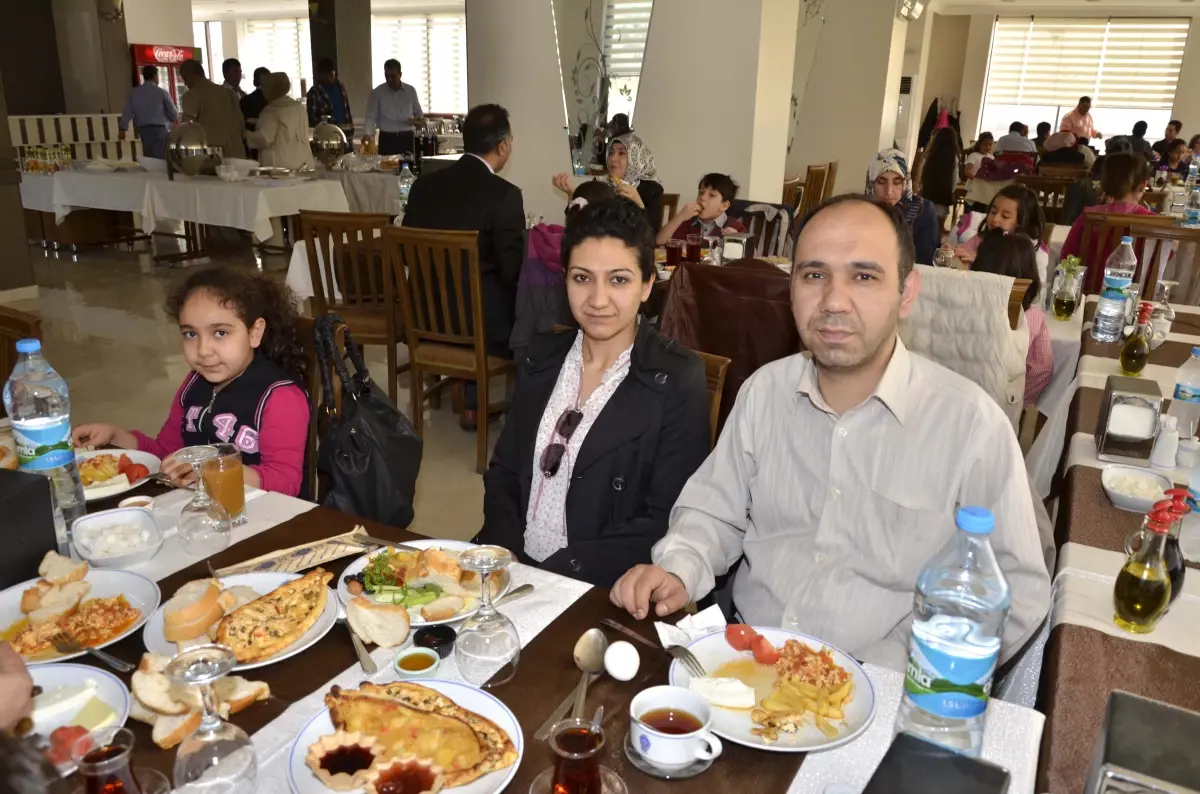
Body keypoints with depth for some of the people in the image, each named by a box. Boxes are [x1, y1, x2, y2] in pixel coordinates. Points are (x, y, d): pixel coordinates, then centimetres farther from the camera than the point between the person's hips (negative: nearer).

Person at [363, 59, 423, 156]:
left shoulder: (411, 91, 6)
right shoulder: (377, 93, 0)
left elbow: (419, 113, 17)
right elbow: (371, 116, -3)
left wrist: (416, 120, -7)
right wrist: (367, 134, -20)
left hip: (407, 138, 2)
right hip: (387, 139, -2)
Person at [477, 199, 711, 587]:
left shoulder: (677, 381, -10)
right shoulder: (542, 355, 6)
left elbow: (666, 523, -12)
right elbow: (503, 472, 10)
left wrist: (556, 571, -19)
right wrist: (504, 555, -7)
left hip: (604, 594, -4)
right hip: (514, 572, 5)